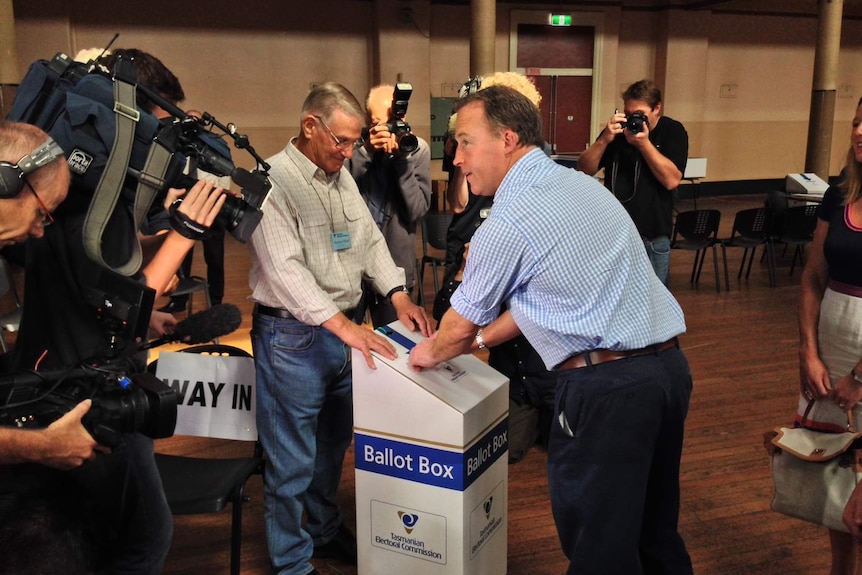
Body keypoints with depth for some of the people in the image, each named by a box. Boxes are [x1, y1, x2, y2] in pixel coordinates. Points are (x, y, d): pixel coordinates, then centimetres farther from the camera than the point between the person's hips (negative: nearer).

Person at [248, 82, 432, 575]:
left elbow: (370, 239, 12)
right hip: (294, 336, -7)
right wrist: (341, 325, -30)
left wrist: (398, 294, -3)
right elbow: (285, 268, -23)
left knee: (333, 446, 21)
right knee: (293, 461, 4)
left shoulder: (342, 176, 10)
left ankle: (326, 530, 41)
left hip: (345, 328, 8)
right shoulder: (273, 181, -15)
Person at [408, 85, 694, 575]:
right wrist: (478, 340, 27)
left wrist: (433, 352, 24)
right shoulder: (581, 183, 12)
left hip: (607, 386, -9)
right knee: (654, 526, 24)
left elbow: (462, 323, 2)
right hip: (670, 365, 9)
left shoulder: (507, 224, -13)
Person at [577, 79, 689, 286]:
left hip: (653, 238, -2)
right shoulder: (617, 129, 5)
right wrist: (605, 138, -17)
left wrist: (644, 143, -21)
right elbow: (585, 170, -3)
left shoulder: (672, 131, -2)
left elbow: (671, 180, -15)